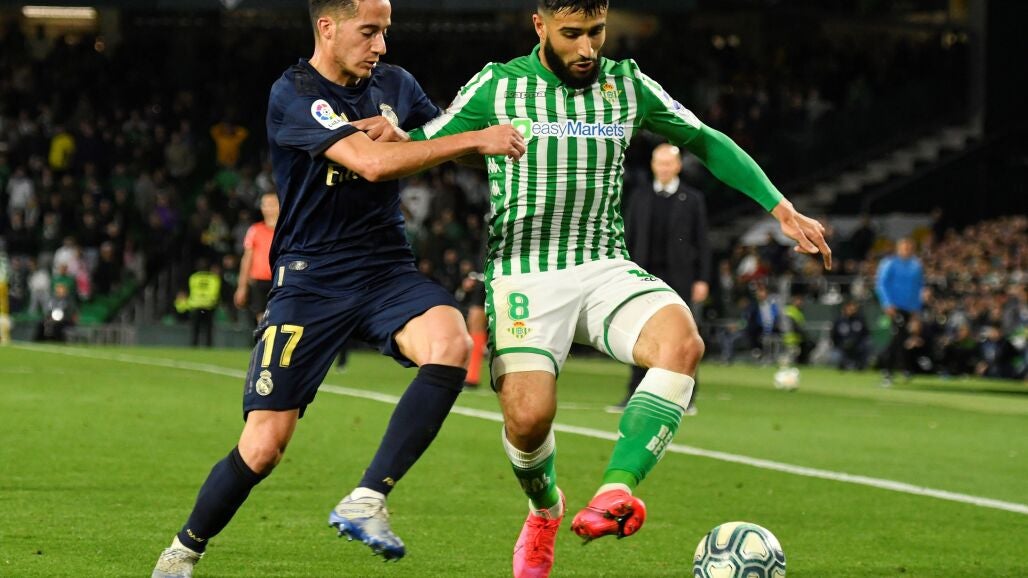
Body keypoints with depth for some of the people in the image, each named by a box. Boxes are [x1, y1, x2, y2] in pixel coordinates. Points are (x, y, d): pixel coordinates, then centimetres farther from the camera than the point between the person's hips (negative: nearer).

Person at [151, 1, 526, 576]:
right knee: (263, 447, -8)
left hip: (387, 269, 4)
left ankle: (367, 500, -25)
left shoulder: (394, 85, 8)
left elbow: (446, 141, 22)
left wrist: (395, 133, -1)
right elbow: (371, 162, -24)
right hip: (310, 280, -4)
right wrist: (478, 140, -24)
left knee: (451, 343, -30)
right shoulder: (294, 94, -11)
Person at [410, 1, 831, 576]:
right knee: (528, 414, -23)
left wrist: (781, 208, 11)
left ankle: (617, 487, -36)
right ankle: (544, 509, 12)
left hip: (605, 267, 2)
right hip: (523, 274, -2)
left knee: (681, 340, -30)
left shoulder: (628, 85, 8)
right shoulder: (496, 87, 1)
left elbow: (708, 143, 17)